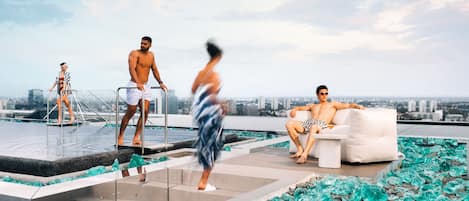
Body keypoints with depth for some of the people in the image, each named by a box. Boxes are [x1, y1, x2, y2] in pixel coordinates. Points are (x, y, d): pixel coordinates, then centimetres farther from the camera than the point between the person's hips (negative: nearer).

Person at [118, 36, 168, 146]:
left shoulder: (151, 55, 12)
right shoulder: (134, 53, -9)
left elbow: (154, 70, 23)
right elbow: (132, 69, -23)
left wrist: (160, 82, 15)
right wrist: (138, 83, -37)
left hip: (145, 86, 6)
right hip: (134, 86, -6)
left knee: (145, 112, -4)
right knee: (130, 112, 0)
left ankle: (136, 138, 1)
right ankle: (120, 136, 15)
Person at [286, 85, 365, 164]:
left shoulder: (333, 104, 27)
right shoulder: (312, 106, 37)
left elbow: (348, 105, 18)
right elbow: (299, 108, 40)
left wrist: (358, 106, -2)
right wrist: (294, 110, 15)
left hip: (322, 124, -4)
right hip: (308, 123, 4)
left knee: (314, 127, -43)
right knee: (289, 123, -22)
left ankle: (304, 155, -46)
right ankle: (300, 149, -13)